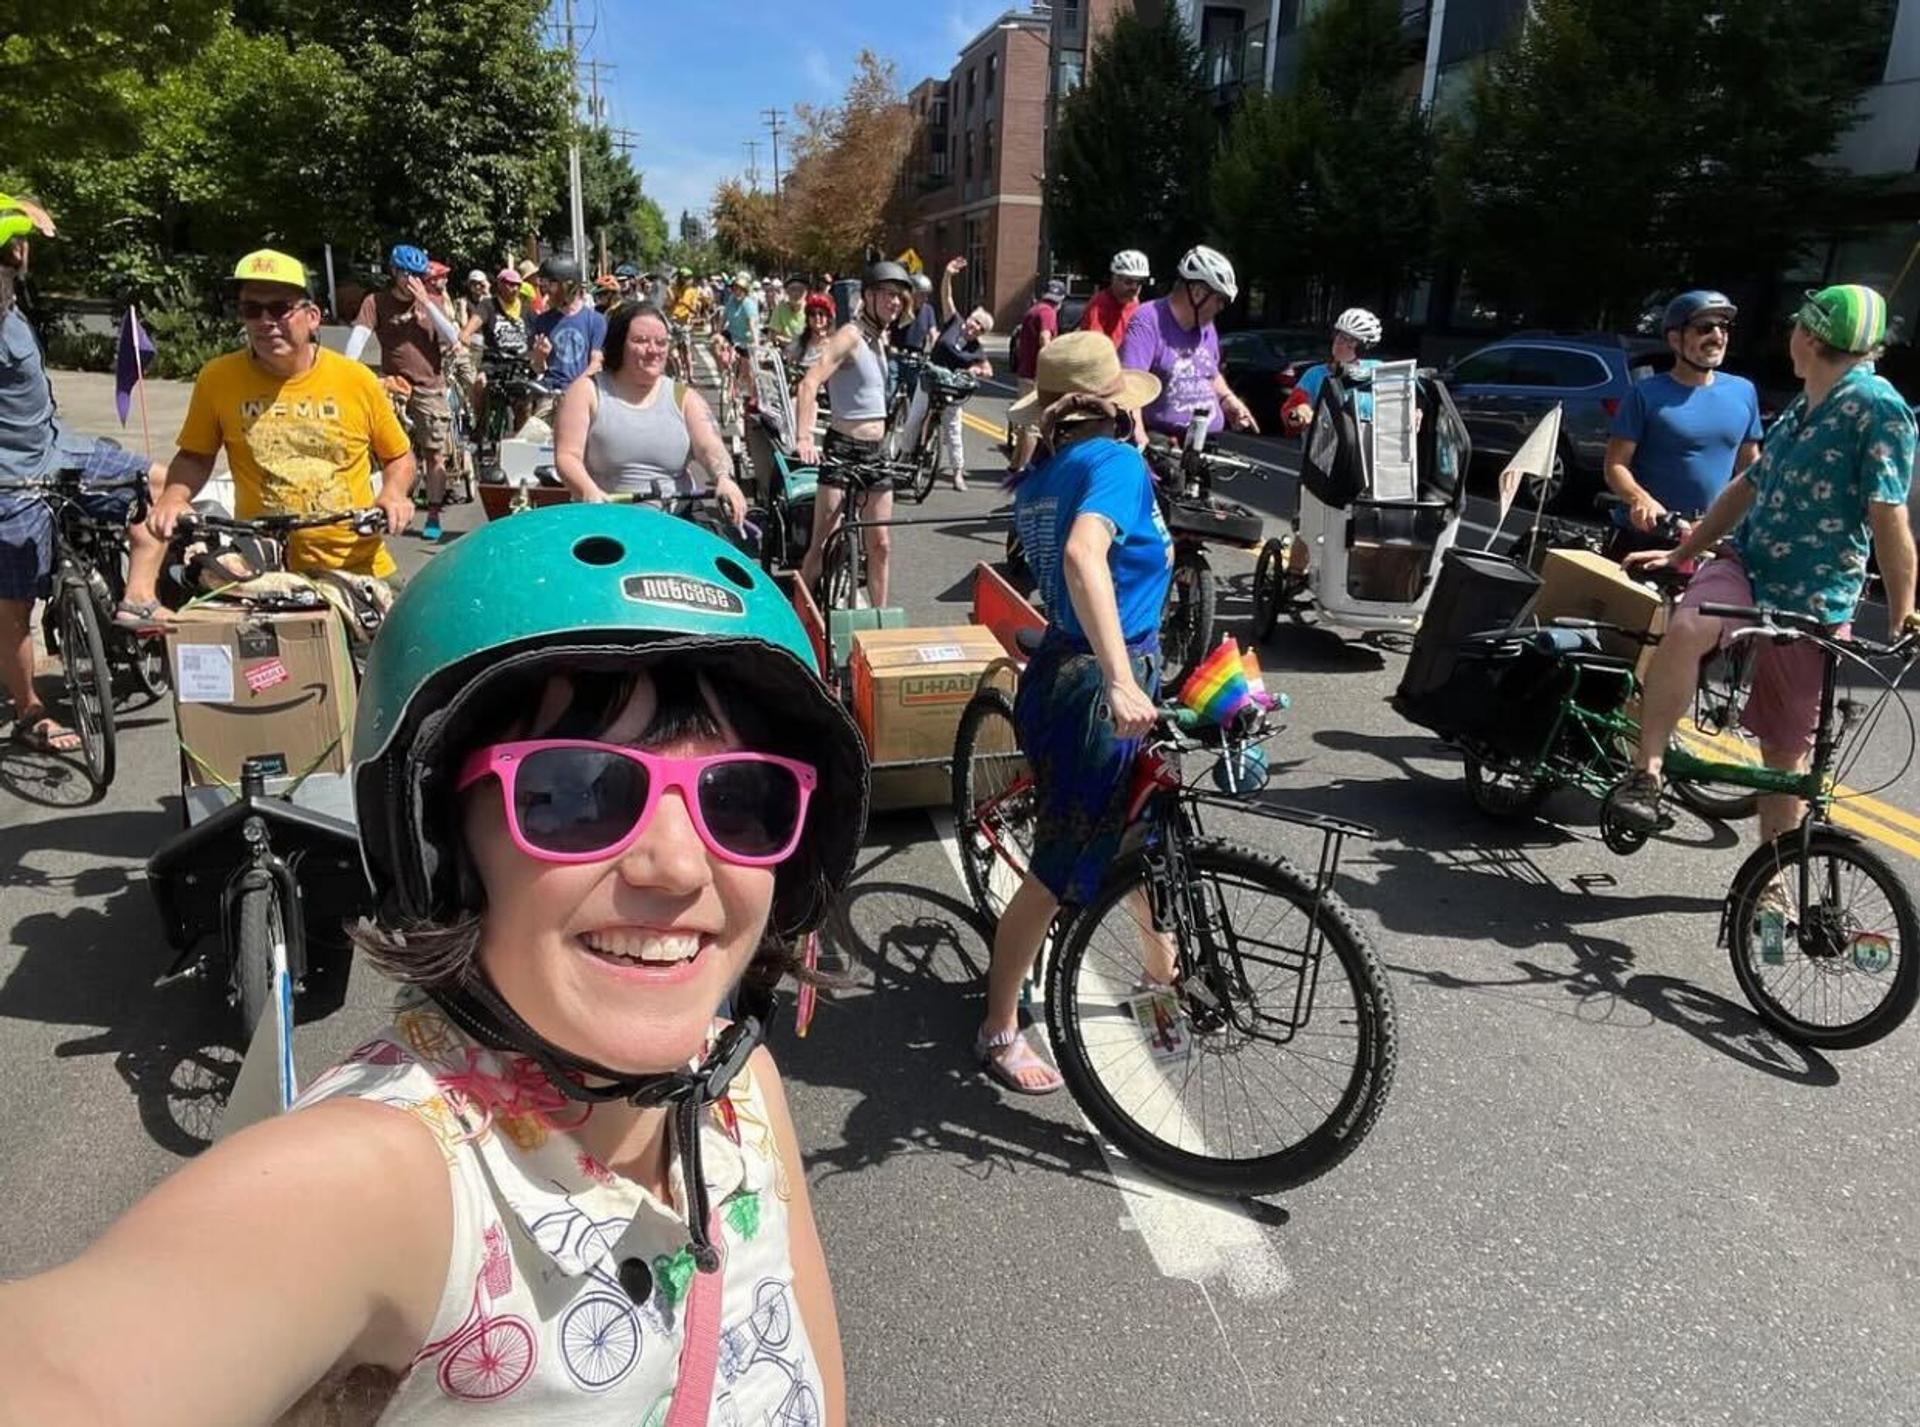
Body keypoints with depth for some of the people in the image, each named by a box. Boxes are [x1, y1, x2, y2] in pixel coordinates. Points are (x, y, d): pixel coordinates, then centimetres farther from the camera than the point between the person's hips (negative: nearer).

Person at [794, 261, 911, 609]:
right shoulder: (850, 336, -12)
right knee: (824, 546, -8)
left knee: (879, 545, 10)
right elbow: (810, 383, -25)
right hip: (843, 449, -8)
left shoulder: (880, 338, 14)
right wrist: (804, 438, -37)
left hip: (876, 452, 8)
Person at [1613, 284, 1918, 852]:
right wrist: (1680, 553, 20)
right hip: (1745, 565, 5)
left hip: (1812, 606, -5)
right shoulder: (1803, 406, 13)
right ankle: (1645, 772, -24)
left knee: (1786, 750, 5)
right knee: (1685, 630, -32)